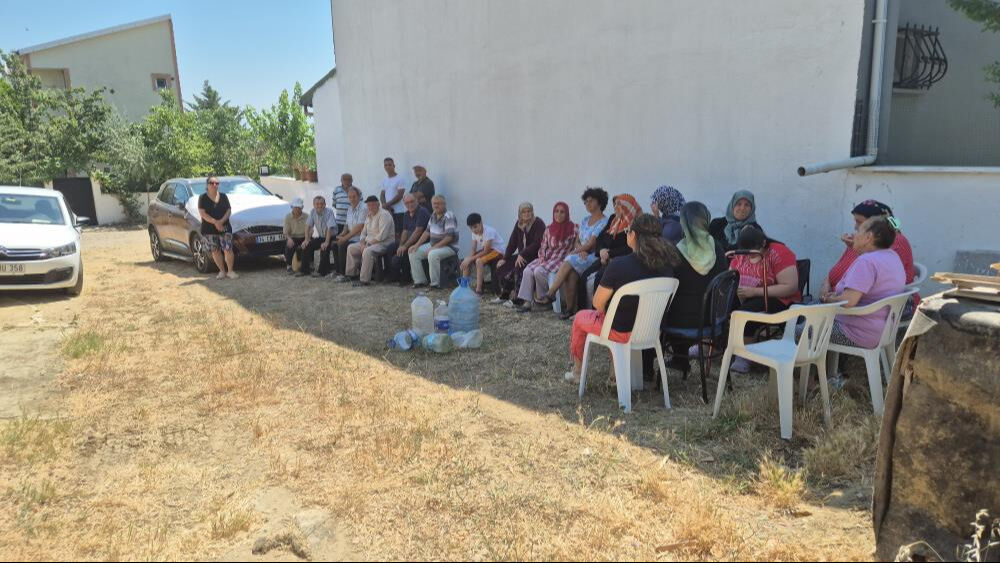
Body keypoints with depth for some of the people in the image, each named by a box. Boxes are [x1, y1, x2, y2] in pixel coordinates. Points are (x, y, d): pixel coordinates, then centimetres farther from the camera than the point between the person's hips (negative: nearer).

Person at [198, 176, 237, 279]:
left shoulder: (223, 196, 8)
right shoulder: (203, 198, 1)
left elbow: (229, 210, 4)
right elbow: (202, 213, -8)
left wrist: (221, 221, -13)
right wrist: (215, 222, -18)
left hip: (225, 227, 1)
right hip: (209, 230, -1)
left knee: (228, 249, -9)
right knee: (215, 251, 3)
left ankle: (230, 271, 3)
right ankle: (222, 271, 15)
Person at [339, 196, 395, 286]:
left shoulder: (384, 215, -14)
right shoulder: (369, 216, 15)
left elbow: (382, 236, -23)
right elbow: (363, 232, 18)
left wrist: (368, 245, -18)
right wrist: (362, 244, -3)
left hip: (384, 243, -10)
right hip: (369, 242, 10)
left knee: (367, 251, -36)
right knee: (351, 248, 5)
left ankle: (364, 280, -31)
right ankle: (350, 274, 12)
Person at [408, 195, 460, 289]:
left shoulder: (449, 217, -18)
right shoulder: (433, 215, 8)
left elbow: (449, 237, -25)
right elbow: (427, 231, 15)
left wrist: (434, 247, -26)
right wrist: (417, 245, 4)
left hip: (449, 247, -9)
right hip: (433, 245, 9)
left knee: (433, 255, -37)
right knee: (413, 253, 0)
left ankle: (435, 284, -24)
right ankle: (420, 281, 5)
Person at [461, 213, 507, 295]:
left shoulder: (488, 231, -27)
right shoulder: (475, 232, -4)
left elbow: (486, 251, -26)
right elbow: (473, 250, -2)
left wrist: (471, 259, -27)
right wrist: (468, 259, -22)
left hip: (498, 250, -8)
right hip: (485, 250, 8)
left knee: (479, 261, -31)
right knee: (466, 260, -8)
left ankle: (479, 289, -29)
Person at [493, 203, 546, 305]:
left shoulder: (539, 224, -12)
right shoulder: (518, 224, 8)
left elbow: (537, 243, -21)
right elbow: (512, 242, 8)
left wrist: (522, 255, -26)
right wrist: (505, 258, 0)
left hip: (535, 255, -7)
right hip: (522, 255, 7)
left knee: (518, 267, -31)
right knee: (502, 266, -5)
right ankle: (504, 296, 3)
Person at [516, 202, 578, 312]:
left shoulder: (573, 228, -1)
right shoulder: (549, 229, 15)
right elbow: (543, 247, 16)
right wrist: (542, 257, -3)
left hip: (562, 259, -5)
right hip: (547, 258, 6)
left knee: (539, 271, -29)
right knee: (528, 270, -20)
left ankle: (543, 298, -6)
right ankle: (526, 302, -20)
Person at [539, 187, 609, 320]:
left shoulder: (604, 222, -4)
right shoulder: (584, 221, 21)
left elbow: (591, 244, -11)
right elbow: (577, 242, 15)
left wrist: (572, 253, -9)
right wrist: (580, 250, -8)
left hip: (593, 257, -6)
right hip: (580, 256, 6)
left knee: (569, 262, -30)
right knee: (571, 274, -26)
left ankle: (550, 293, -25)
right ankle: (570, 308, -21)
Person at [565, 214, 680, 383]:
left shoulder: (619, 265, -27)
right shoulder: (666, 265, -10)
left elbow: (598, 303, -18)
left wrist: (604, 312, 5)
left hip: (621, 331, -5)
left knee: (580, 318, 25)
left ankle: (577, 372, 41)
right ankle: (615, 374, 39)